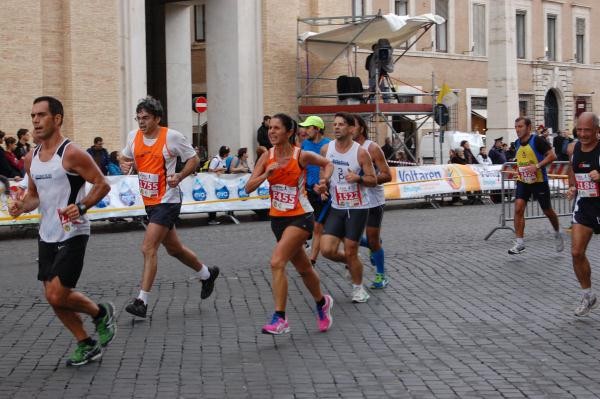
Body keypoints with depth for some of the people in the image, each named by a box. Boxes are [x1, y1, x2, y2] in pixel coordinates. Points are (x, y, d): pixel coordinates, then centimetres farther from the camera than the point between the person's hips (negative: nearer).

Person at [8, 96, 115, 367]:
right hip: (47, 236, 8)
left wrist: (81, 207, -25)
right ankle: (87, 345, 24)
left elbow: (102, 185, -11)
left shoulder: (72, 154, -14)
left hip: (72, 235, -8)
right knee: (53, 298, 9)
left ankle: (101, 313, 16)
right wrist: (22, 206, -2)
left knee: (58, 296, -12)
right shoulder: (31, 159, 8)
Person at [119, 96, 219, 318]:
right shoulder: (134, 136, 3)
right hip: (149, 201, 7)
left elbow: (193, 159, -4)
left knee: (148, 248, -15)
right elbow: (125, 157, 19)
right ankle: (206, 274, 42)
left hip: (167, 201, -7)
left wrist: (179, 177, -21)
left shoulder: (172, 137, -13)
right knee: (174, 248, 19)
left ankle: (142, 301, -12)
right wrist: (124, 165, -5)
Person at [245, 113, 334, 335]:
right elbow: (249, 187, -7)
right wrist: (266, 174, -22)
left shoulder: (301, 156, -12)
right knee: (303, 269, 19)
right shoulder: (267, 157, -1)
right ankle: (322, 303, 44)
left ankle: (280, 319, -20)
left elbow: (327, 164, 7)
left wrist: (324, 180, -11)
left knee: (277, 262, -22)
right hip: (278, 218, 5)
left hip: (300, 217, -5)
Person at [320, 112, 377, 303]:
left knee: (351, 252, -1)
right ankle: (351, 263, 25)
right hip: (336, 207, 4)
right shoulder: (326, 149, 0)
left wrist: (358, 178, -27)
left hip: (357, 208, -4)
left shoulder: (361, 153, -12)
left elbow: (373, 180, -8)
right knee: (327, 250, -7)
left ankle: (358, 287, 23)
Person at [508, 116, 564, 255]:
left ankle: (557, 234, 38)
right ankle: (519, 243, -10)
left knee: (548, 211, 10)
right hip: (522, 181, 5)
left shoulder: (537, 140, -14)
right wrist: (520, 169, 11)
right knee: (518, 209, -13)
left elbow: (552, 156, -19)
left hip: (539, 181, -5)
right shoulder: (517, 143, 6)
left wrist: (537, 166, -27)